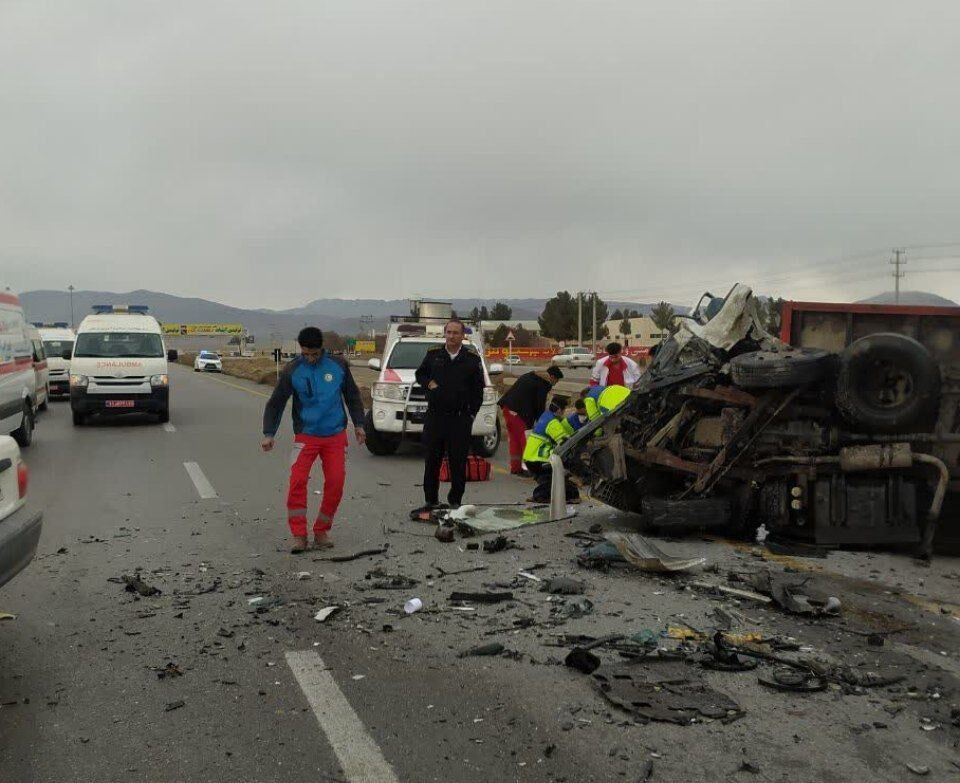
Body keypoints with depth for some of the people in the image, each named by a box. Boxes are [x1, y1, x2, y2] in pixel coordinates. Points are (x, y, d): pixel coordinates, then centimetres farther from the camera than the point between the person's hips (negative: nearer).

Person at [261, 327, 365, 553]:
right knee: (297, 482, -15)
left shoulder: (338, 365, -1)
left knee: (336, 483, -3)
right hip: (306, 436, -1)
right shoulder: (292, 371, -5)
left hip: (336, 435, 2)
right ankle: (299, 535, -4)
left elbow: (352, 395, 11)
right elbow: (275, 403, 1)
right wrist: (269, 434, -7)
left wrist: (358, 424, 8)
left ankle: (321, 532, 14)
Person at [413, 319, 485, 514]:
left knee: (458, 463, 1)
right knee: (432, 462, 7)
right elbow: (420, 373, 22)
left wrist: (471, 414, -2)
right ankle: (431, 501, 18)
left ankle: (455, 501, 12)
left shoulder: (472, 359, 2)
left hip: (460, 419, -2)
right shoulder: (433, 355, 7)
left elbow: (478, 390, 5)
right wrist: (428, 383, 1)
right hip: (434, 417, 2)